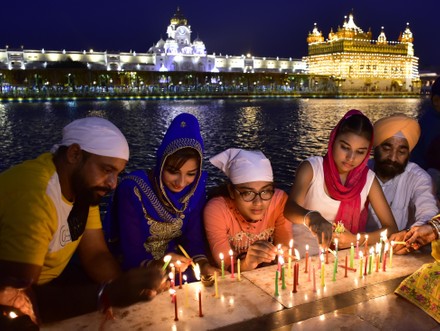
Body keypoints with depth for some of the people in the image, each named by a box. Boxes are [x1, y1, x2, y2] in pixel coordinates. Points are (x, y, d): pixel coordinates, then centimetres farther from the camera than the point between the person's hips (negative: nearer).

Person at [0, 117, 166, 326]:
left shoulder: (84, 185, -4)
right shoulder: (33, 195, -31)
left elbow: (96, 254, -3)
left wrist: (122, 289, -22)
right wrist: (108, 294, -41)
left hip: (41, 286, 7)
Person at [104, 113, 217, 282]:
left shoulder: (195, 188, -8)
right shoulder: (133, 189, -22)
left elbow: (194, 237, -6)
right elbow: (132, 251, -22)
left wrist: (203, 265, -25)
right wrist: (159, 267, -42)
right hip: (135, 267, -4)